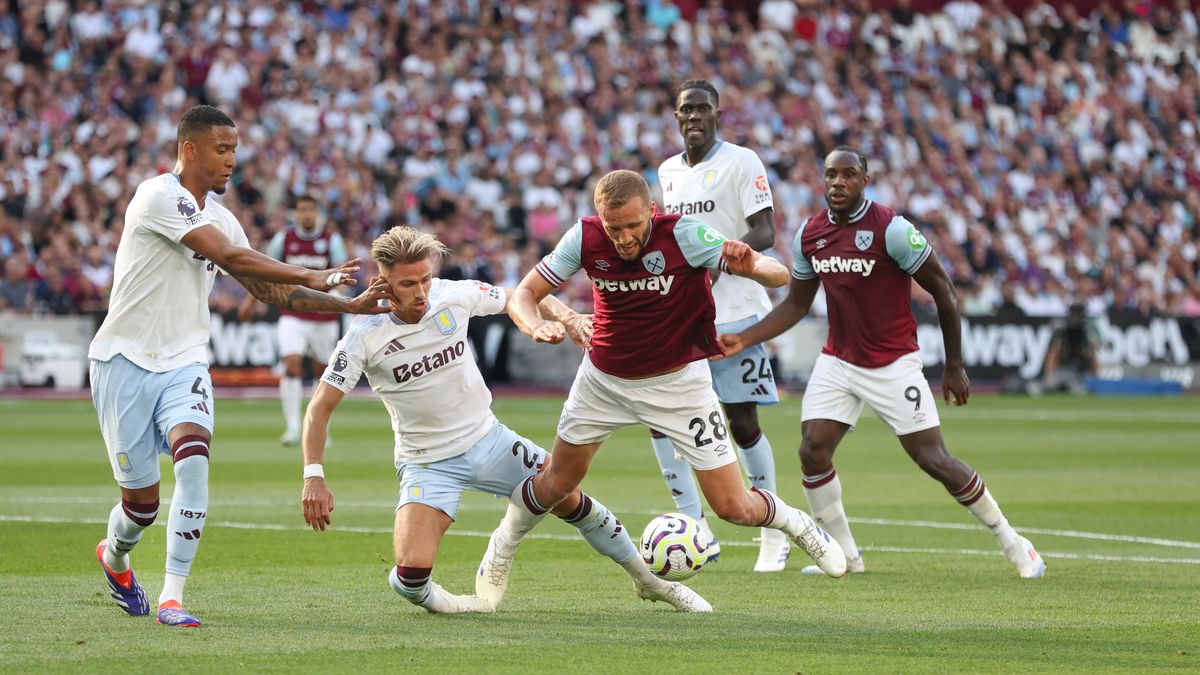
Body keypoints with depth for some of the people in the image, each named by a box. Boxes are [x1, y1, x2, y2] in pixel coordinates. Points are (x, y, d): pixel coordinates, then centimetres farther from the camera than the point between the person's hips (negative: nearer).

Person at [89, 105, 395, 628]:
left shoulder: (219, 217, 11)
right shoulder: (160, 196, -13)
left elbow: (271, 292, 16)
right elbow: (230, 257, -21)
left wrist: (350, 305, 7)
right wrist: (310, 276, -18)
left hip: (183, 363, 5)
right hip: (126, 359, -5)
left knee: (193, 458, -22)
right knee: (142, 500, 1)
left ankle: (172, 599, -19)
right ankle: (114, 555, 37)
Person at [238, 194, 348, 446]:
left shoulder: (331, 239, -3)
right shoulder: (284, 239, 2)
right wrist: (252, 299, 14)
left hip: (323, 317, 0)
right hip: (292, 315, 0)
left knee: (323, 369, 9)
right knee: (292, 365, -18)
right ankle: (292, 427, -19)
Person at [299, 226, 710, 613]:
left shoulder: (454, 295, -12)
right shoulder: (365, 337, -20)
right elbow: (320, 407, -16)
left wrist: (567, 317, -14)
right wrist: (314, 477, -27)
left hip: (487, 438, 3)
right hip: (426, 463, -3)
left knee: (571, 500, 6)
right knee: (410, 574, -22)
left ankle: (647, 580, 28)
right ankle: (428, 599, 16)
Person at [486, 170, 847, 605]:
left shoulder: (683, 235, -26)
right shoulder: (584, 238, -17)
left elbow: (779, 275, -27)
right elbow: (523, 295, -10)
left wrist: (751, 267, -52)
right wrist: (537, 327, -33)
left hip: (678, 383, -2)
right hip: (604, 380, 2)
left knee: (733, 508, -6)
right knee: (556, 484, 12)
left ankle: (800, 526, 25)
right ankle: (502, 548, 42)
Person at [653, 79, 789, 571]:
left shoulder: (741, 162, -6)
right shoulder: (668, 171, 14)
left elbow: (764, 234, -14)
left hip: (735, 315, -6)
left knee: (743, 424, -3)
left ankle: (774, 535, 10)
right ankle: (695, 528, 4)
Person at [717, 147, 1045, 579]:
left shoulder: (891, 229, -16)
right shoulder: (809, 235, 1)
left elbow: (942, 291, -9)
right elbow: (796, 304, 14)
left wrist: (954, 366, -6)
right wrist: (743, 339, 1)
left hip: (893, 365, -5)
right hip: (837, 362, 5)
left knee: (935, 461, -8)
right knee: (812, 453, -11)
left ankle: (1013, 544, 8)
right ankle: (845, 556, 6)